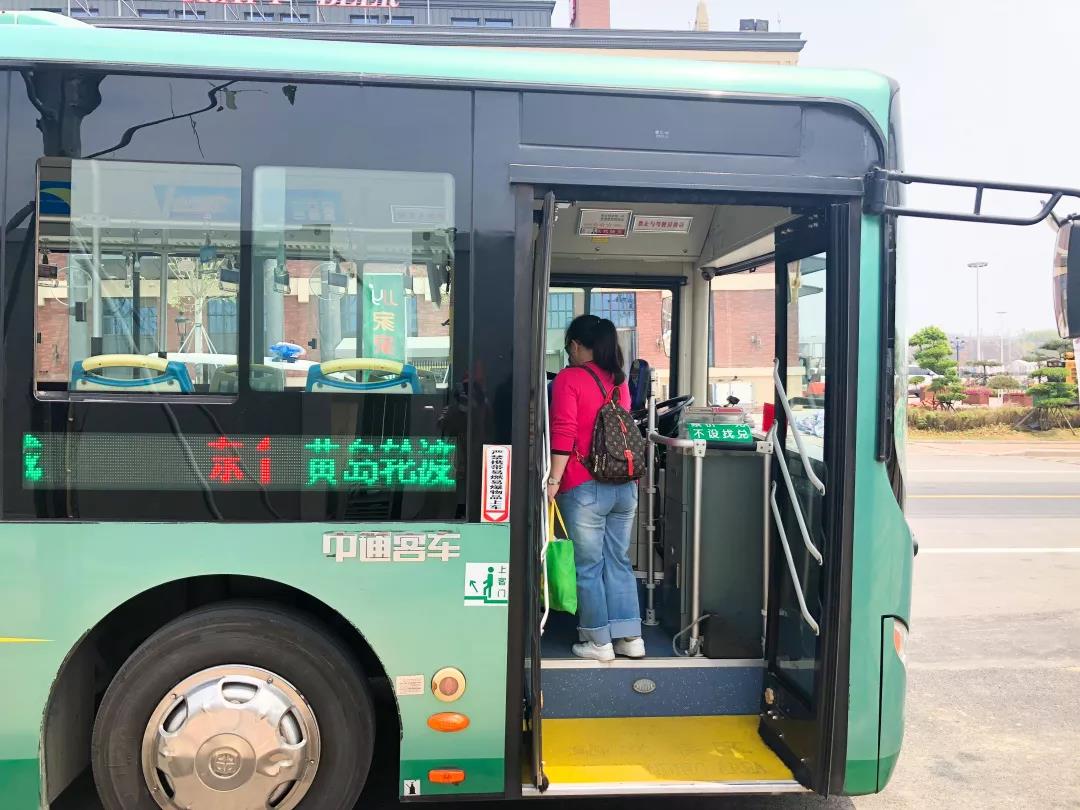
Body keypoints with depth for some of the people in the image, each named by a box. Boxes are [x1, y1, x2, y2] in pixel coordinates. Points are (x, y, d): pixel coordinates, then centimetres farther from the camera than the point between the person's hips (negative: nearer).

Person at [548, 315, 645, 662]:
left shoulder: (569, 378, -6)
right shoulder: (619, 379, 13)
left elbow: (563, 434, -13)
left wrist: (554, 480, -11)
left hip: (585, 487, -6)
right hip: (625, 486, 6)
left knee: (589, 566, 5)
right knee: (619, 562, 14)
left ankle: (599, 642, 12)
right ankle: (630, 637, 18)